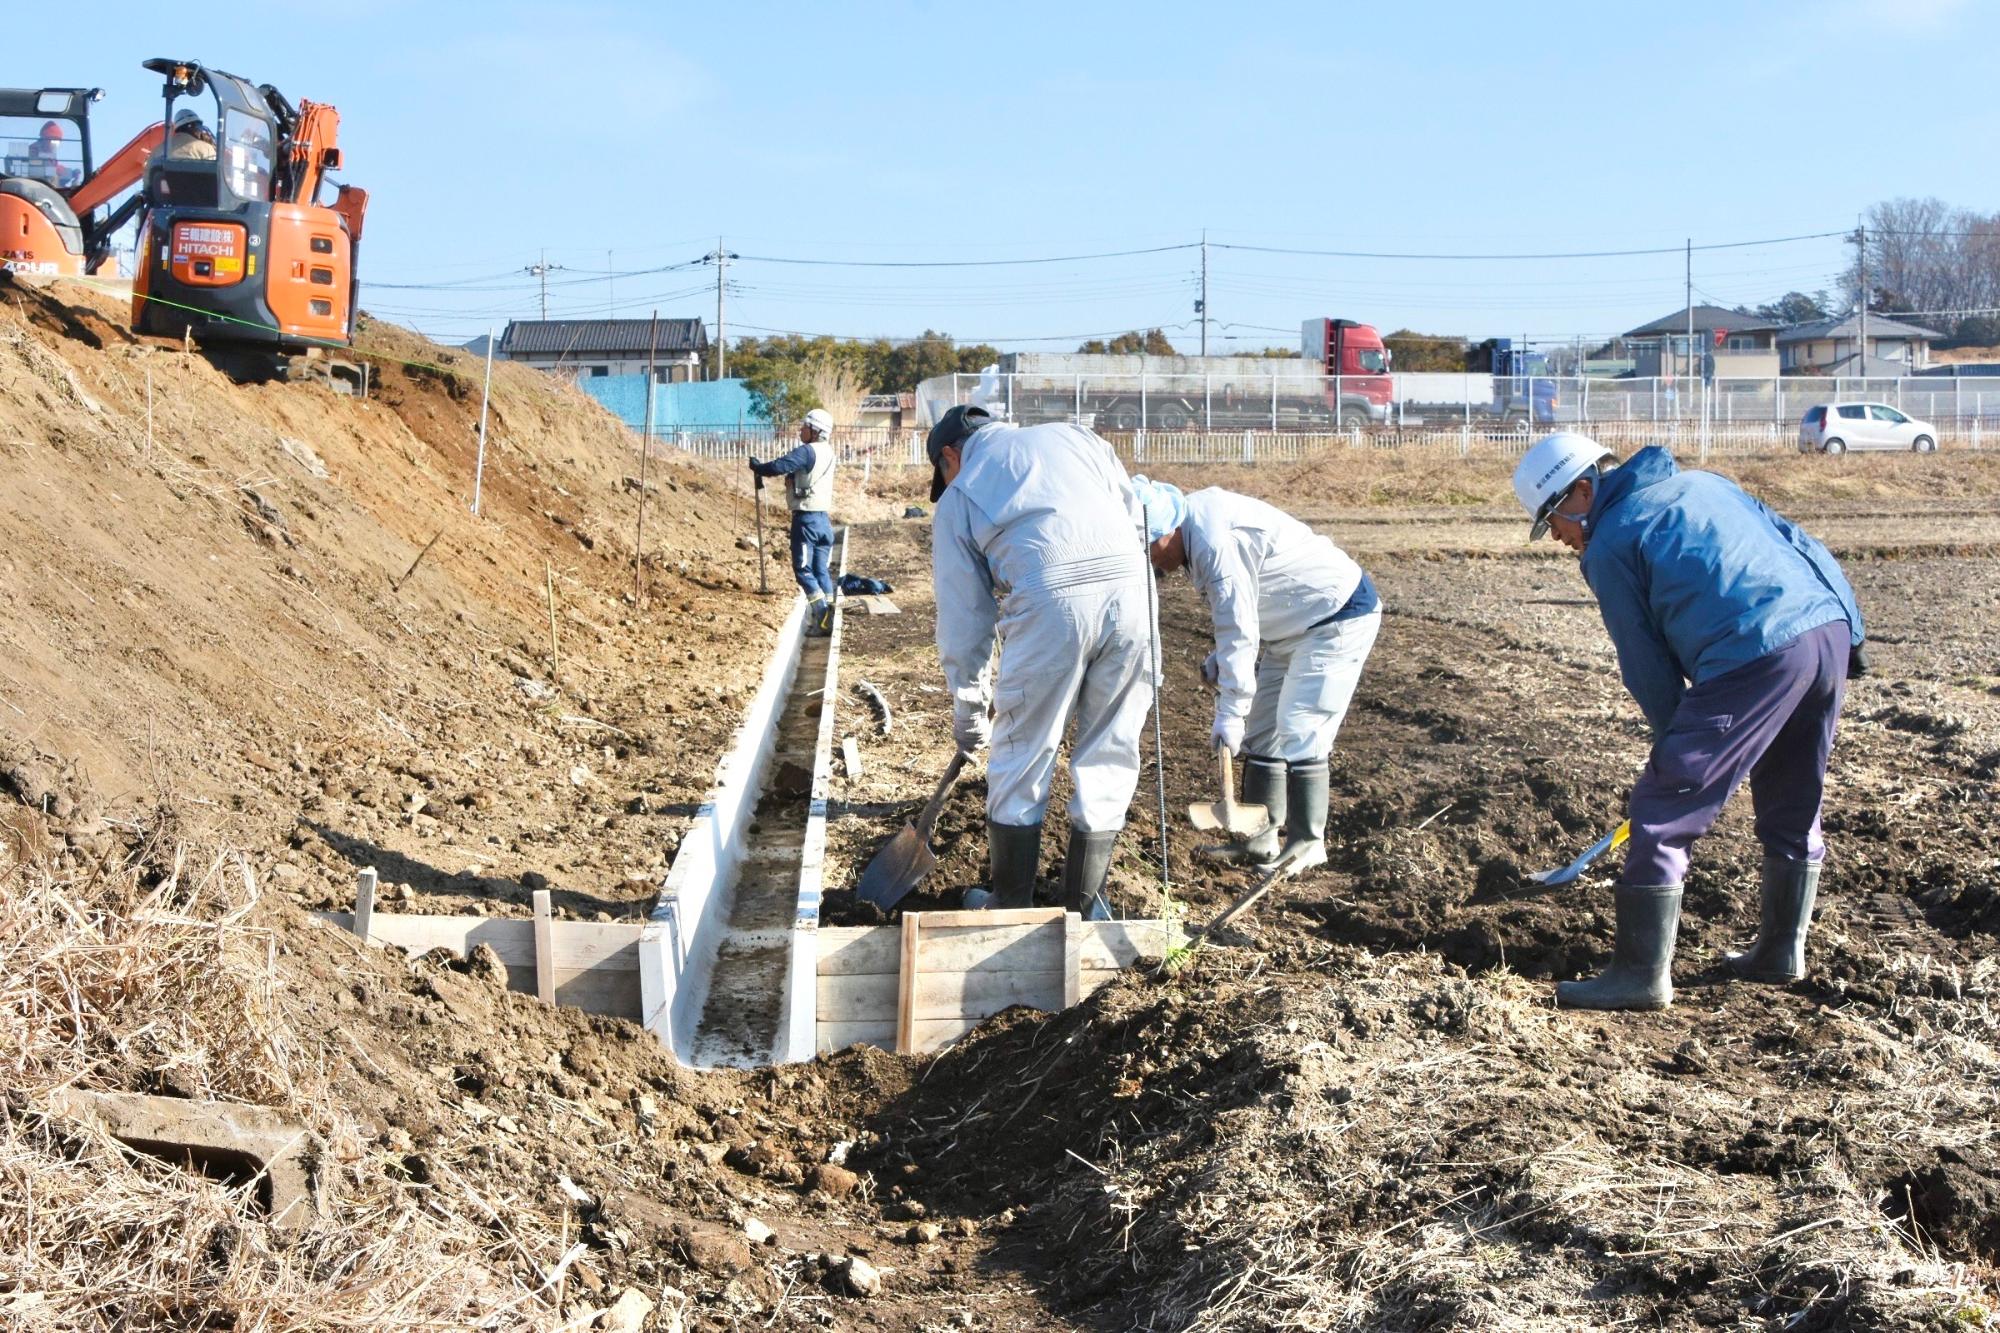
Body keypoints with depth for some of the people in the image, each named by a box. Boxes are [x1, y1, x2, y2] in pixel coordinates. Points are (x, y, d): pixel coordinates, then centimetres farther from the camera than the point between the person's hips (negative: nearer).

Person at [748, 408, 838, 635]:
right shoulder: (827, 452, 11)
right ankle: (829, 618, 8)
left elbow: (779, 466, -25)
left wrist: (758, 467, -6)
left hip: (806, 518, -8)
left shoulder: (807, 452, -15)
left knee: (803, 569, -3)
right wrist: (763, 469, 4)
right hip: (823, 518, 8)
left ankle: (822, 615, -12)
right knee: (822, 570, 10)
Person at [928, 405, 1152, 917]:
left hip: (1050, 604, -3)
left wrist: (968, 706, 25)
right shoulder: (1071, 436, 27)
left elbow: (962, 614, 17)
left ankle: (1010, 905, 23)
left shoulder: (958, 497, 18)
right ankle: (1087, 904, 24)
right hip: (1128, 587, 4)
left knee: (1020, 761, 13)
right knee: (1108, 759, 14)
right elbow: (1135, 514, 19)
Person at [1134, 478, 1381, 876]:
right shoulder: (1198, 525, 2)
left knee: (1298, 731, -11)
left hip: (1341, 618, -11)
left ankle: (1307, 843, 0)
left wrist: (1229, 713, -24)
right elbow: (1238, 614, 13)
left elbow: (1239, 630, -28)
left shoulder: (1214, 540, -30)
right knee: (1261, 730, 10)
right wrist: (1221, 659, 0)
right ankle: (1260, 839, 15)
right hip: (1298, 626, 11)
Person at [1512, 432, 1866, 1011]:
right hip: (1833, 626, 8)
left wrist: (1678, 741, 13)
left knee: (1664, 808, 0)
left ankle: (1642, 974, 2)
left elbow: (1645, 666, 4)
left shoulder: (1609, 545, 5)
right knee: (1793, 809, 23)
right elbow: (1799, 542, 24)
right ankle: (1781, 952, 35)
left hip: (1756, 656, -8)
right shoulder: (1702, 482, 26)